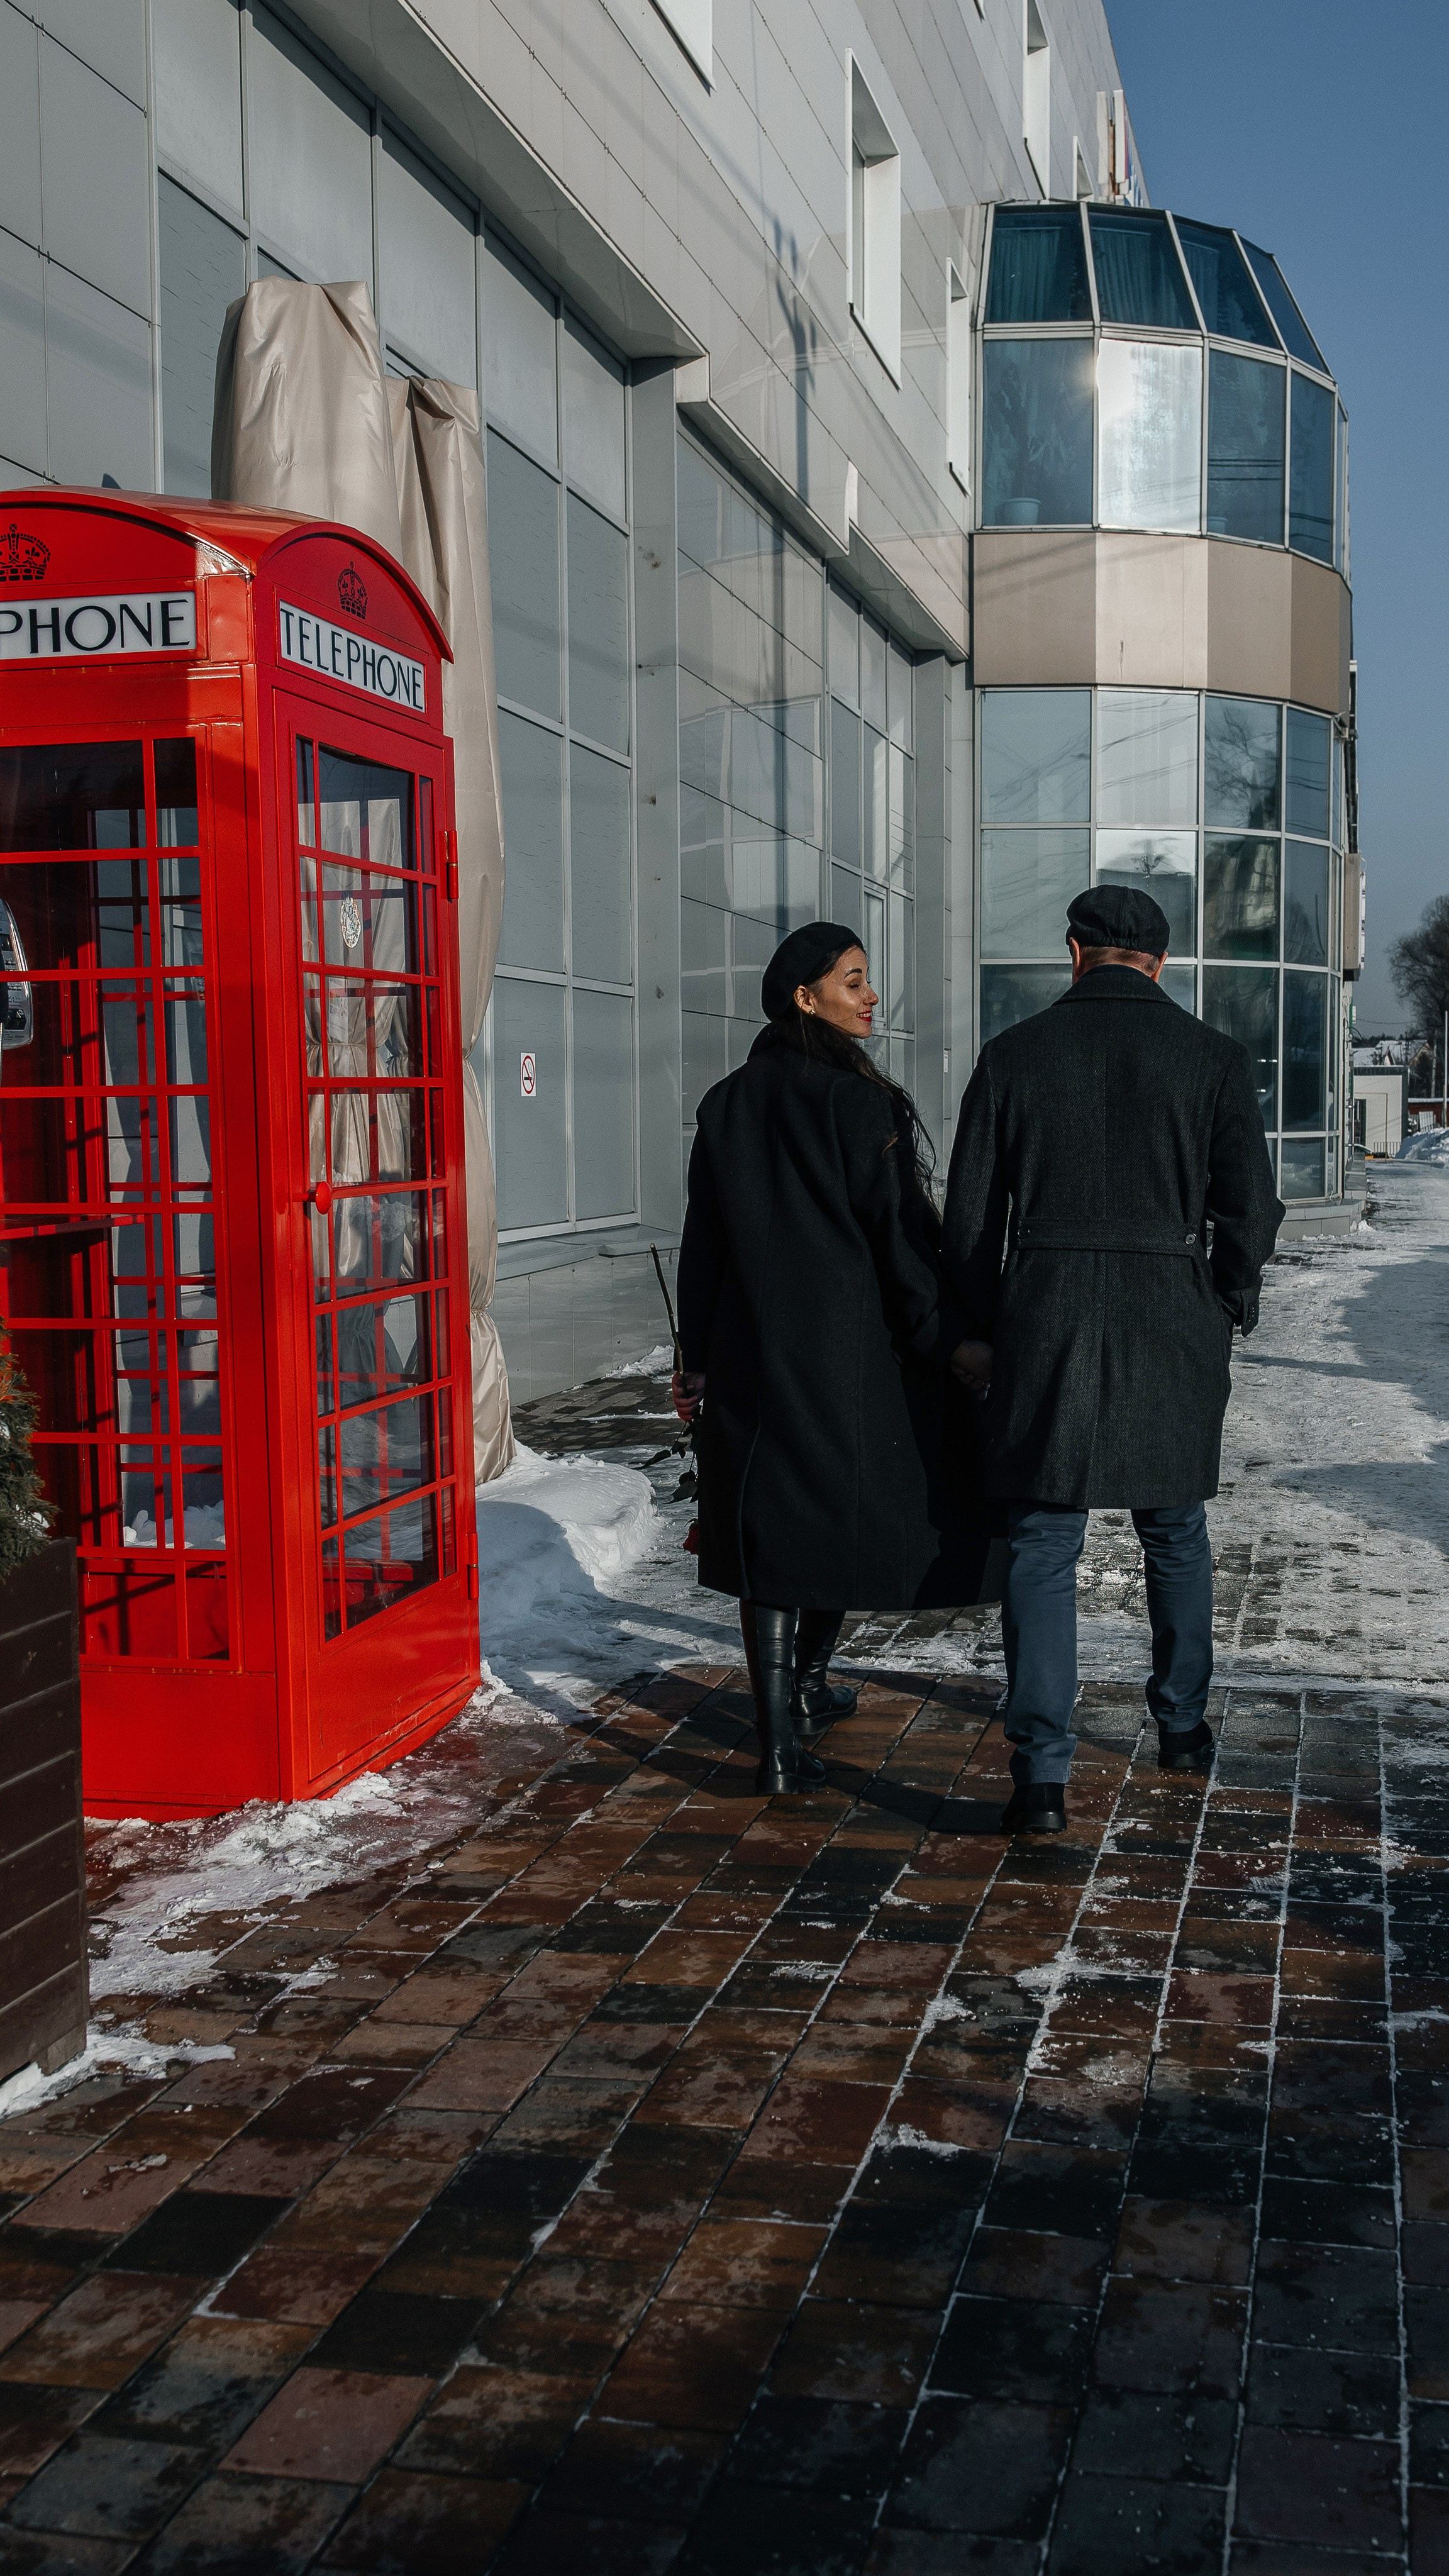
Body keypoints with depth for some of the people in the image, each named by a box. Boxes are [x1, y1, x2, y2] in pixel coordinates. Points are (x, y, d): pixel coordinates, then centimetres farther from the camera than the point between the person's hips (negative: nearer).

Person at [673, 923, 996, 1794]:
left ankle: (782, 1737, 2)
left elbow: (703, 1241, 7)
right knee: (848, 1508, 16)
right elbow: (896, 1233, -13)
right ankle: (808, 1686, 32)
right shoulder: (856, 1101, -11)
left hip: (749, 1354, 4)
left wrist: (699, 1358, 14)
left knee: (773, 1522, 6)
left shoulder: (727, 1104, 4)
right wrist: (949, 1342, -7)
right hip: (852, 1347, -4)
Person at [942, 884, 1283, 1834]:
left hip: (1045, 1328, -1)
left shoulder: (1013, 1054, 1)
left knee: (1041, 1549, 3)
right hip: (1173, 1329, 1)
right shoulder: (1215, 1058, 0)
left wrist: (989, 1327, 15)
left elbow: (970, 1215, 3)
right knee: (1176, 1536, 19)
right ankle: (1183, 1726, 33)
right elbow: (1249, 1208, -1)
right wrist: (1227, 1311, 16)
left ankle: (1043, 1776, -2)